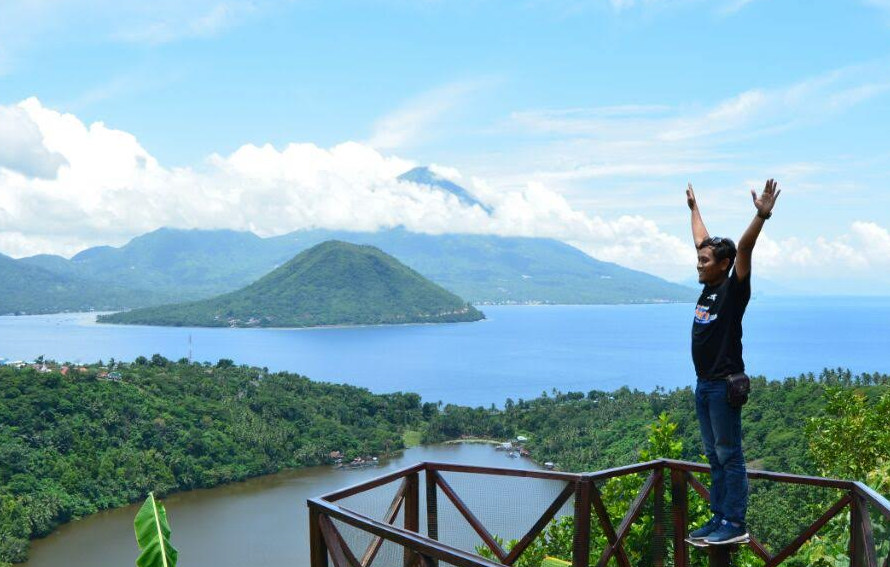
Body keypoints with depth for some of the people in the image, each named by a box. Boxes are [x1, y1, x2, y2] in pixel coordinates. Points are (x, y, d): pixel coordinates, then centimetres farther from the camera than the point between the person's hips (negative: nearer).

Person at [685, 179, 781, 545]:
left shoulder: (733, 289, -10)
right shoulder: (709, 287, 10)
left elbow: (744, 249, -26)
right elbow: (702, 240, 22)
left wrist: (761, 215, -38)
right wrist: (694, 208, 33)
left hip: (724, 384, -8)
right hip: (703, 384, 8)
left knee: (729, 455, -2)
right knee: (714, 455, 12)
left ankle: (735, 524, 4)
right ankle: (719, 518, 20)